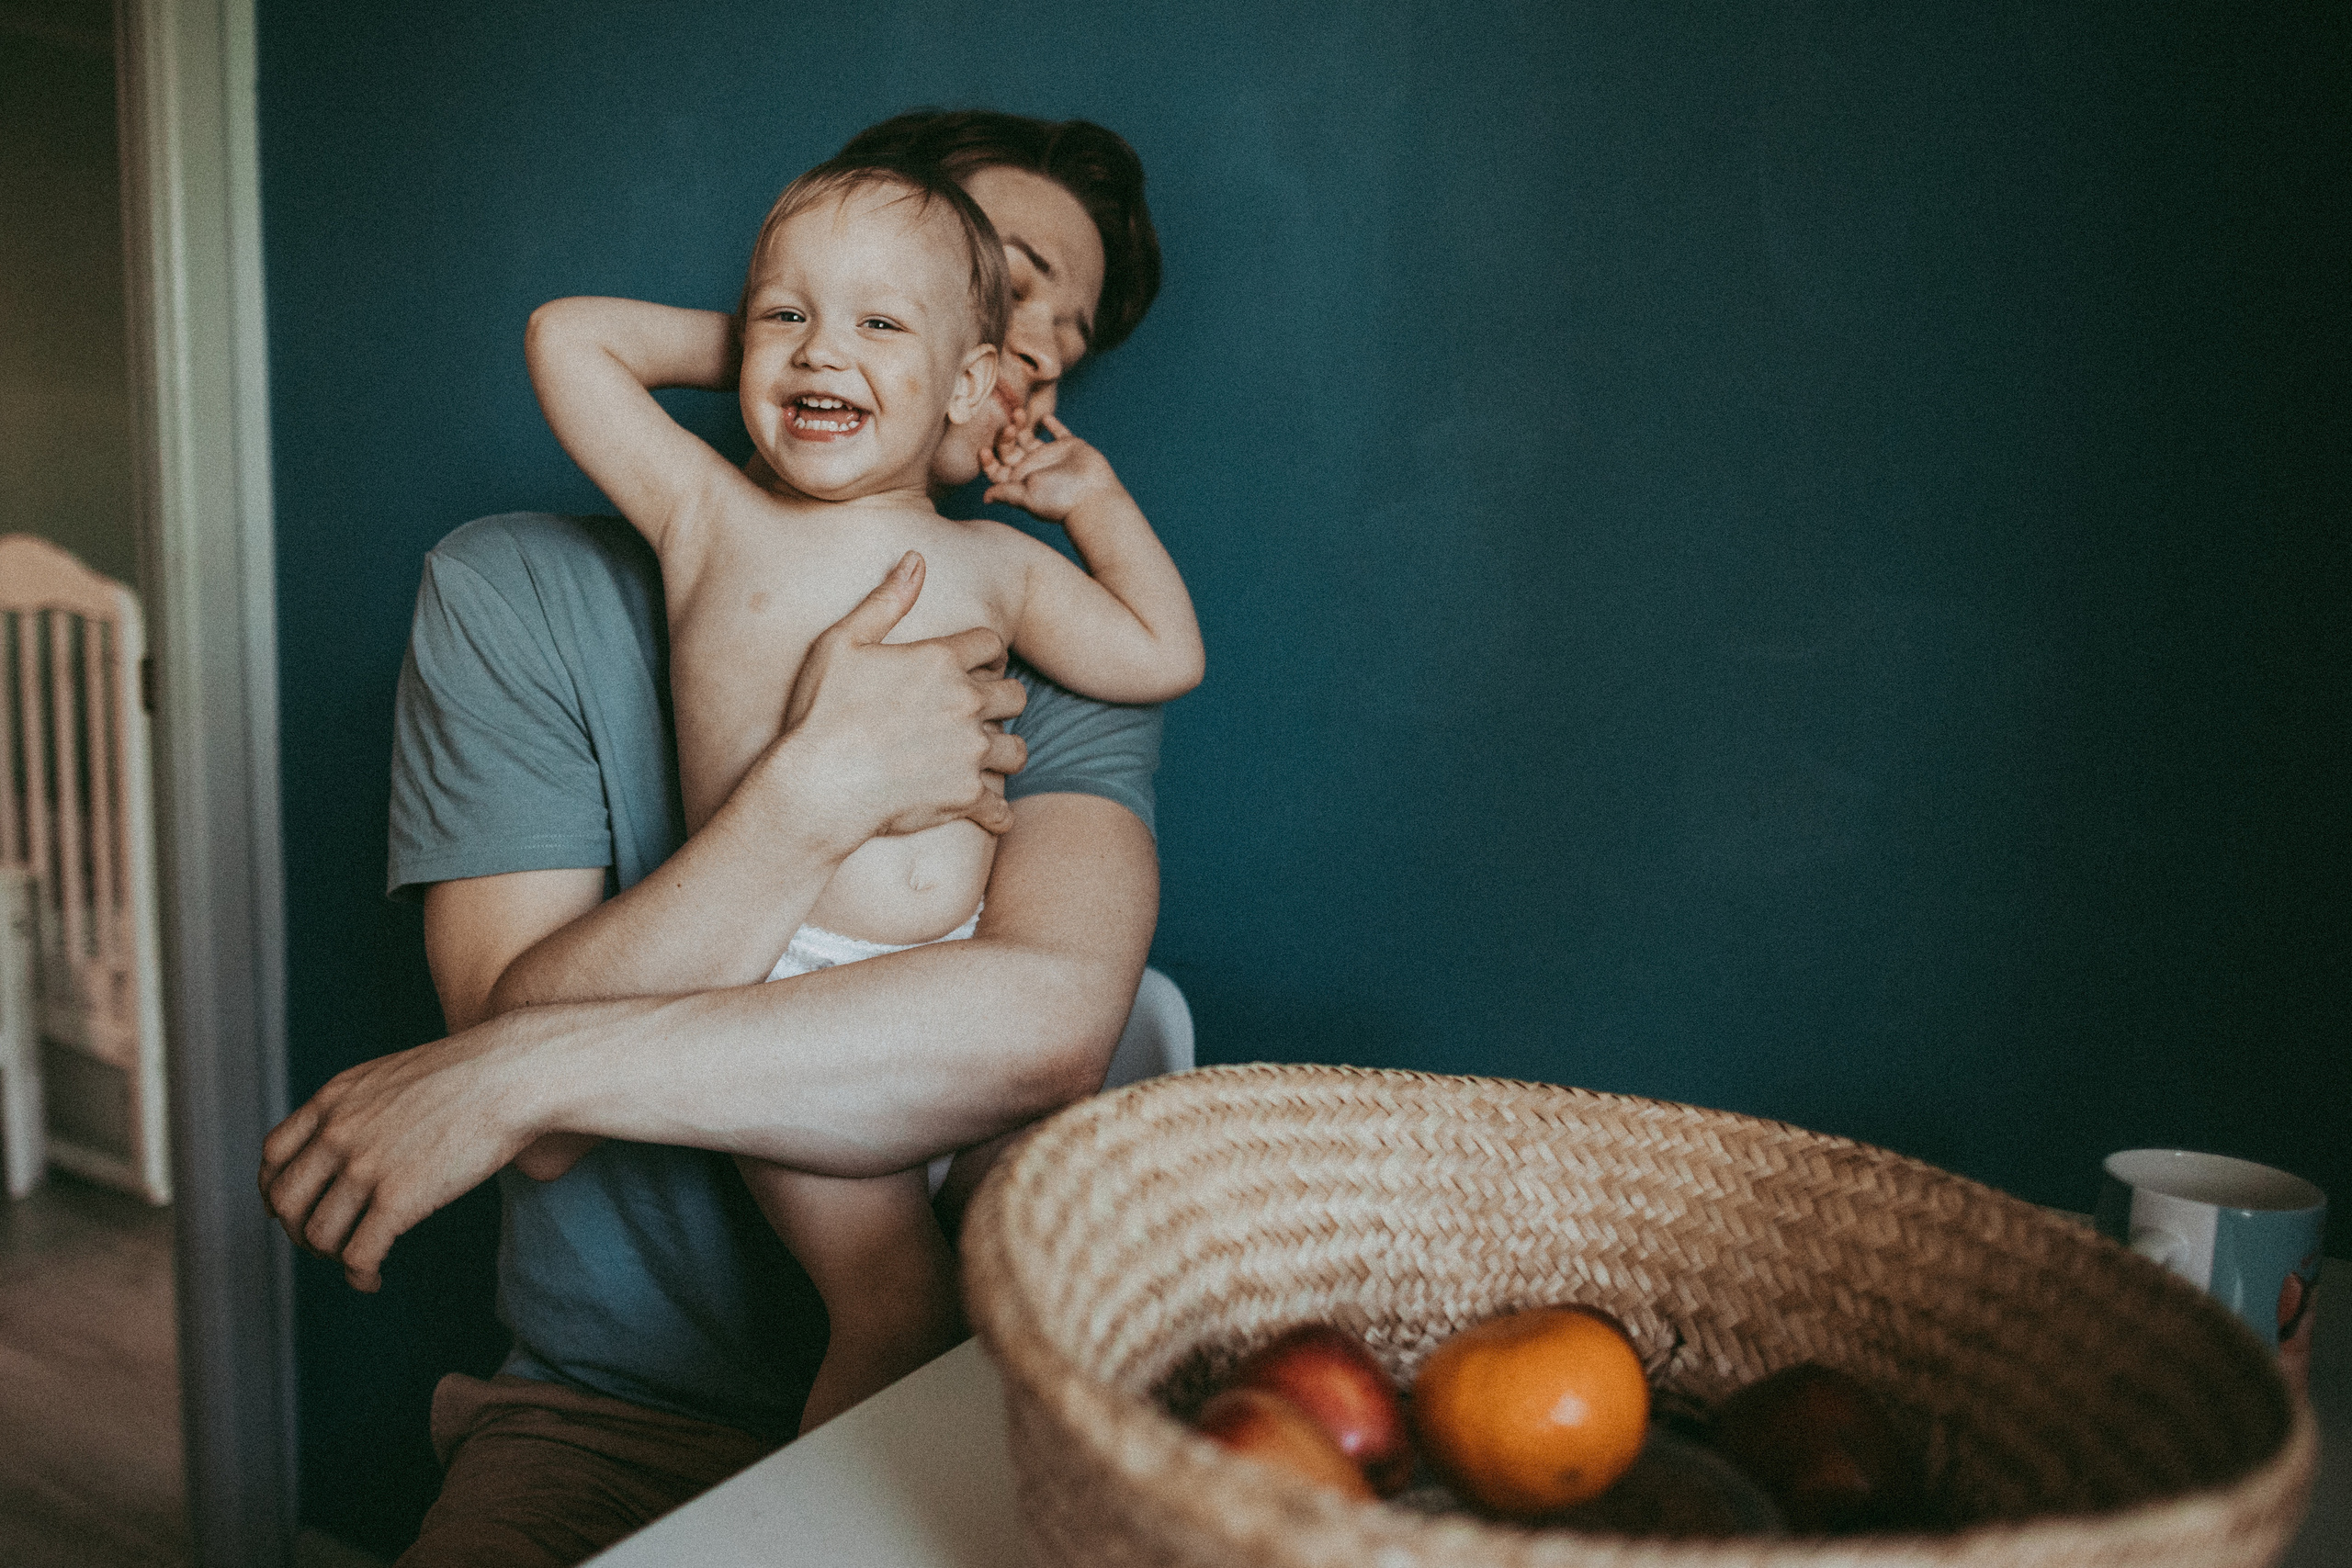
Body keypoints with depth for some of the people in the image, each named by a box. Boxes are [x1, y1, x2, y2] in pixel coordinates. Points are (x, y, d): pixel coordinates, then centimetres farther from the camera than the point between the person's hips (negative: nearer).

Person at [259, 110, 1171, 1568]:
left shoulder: (1057, 651, 1)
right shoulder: (518, 591, 1)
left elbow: (1050, 1022, -19)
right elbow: (533, 1078, -9)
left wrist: (506, 1076, -19)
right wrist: (817, 792, -20)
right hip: (613, 1419, 0)